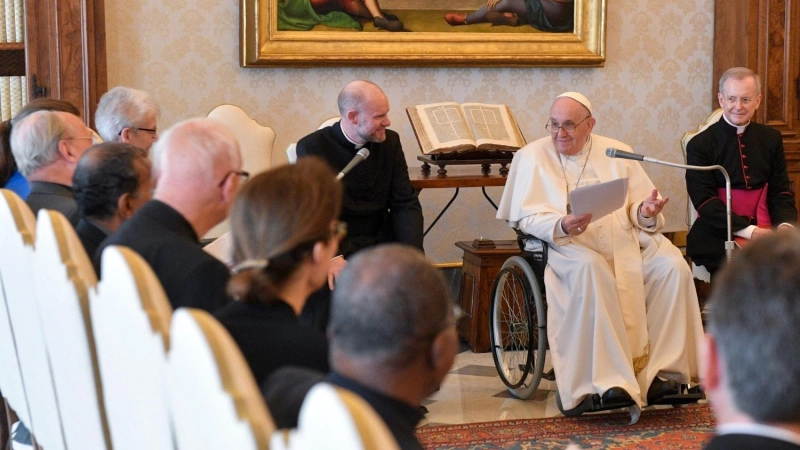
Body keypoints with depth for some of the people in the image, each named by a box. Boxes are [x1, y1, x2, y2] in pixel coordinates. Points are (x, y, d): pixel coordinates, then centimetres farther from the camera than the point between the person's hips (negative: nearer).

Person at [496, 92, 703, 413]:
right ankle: (610, 380, -40)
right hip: (568, 246, -3)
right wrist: (562, 226, -21)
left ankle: (662, 371, -22)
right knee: (590, 269, -38)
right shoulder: (532, 157, 10)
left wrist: (646, 212, -14)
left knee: (673, 267, -25)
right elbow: (526, 217, -1)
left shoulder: (616, 153, 17)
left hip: (628, 241, 3)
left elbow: (638, 208, 12)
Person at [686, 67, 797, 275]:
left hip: (764, 230, 4)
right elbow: (705, 201, -7)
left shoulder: (771, 138, 14)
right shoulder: (700, 145, 0)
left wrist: (786, 225, -11)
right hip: (718, 235, -4)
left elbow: (781, 191, 12)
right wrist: (749, 231, -19)